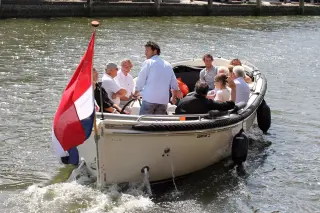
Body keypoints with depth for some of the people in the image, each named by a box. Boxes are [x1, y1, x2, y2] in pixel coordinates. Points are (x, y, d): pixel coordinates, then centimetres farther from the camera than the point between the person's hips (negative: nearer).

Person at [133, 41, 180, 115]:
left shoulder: (148, 62, 1)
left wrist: (136, 94, 17)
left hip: (149, 99, -5)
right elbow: (174, 85, 19)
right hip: (164, 100, 5)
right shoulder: (168, 65, 17)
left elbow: (140, 81, 1)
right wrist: (173, 98, 34)